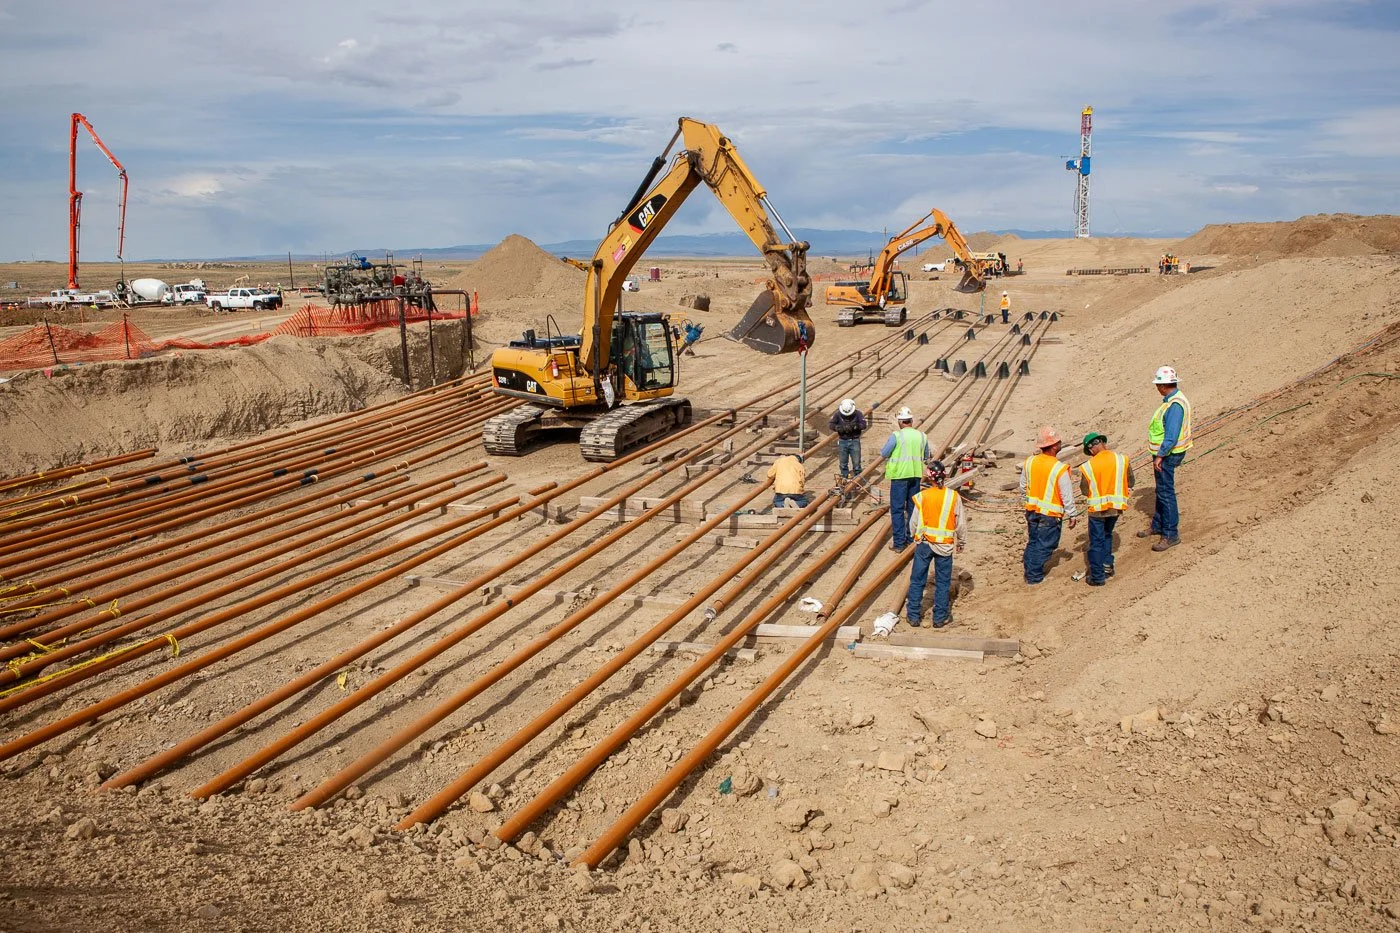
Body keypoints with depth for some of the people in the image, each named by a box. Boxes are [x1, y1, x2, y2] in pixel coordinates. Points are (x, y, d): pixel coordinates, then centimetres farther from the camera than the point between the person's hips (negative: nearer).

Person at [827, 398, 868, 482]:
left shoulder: (857, 413, -7)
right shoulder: (838, 414, -5)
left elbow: (864, 425, -15)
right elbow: (830, 424, -10)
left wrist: (855, 426, -32)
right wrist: (839, 427, -28)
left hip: (854, 441, -1)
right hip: (842, 441, 1)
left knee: (856, 462, -1)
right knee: (843, 463, 7)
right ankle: (844, 478, 18)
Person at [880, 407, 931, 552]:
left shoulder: (896, 435, -12)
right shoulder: (922, 436, 3)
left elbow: (884, 453, -8)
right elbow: (926, 457, 13)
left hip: (900, 475, -5)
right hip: (916, 475, 5)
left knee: (897, 509, 1)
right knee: (913, 507, 16)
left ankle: (898, 543, 0)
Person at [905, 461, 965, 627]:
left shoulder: (922, 497, -10)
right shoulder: (953, 496, -8)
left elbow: (914, 522, -2)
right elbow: (960, 523, -1)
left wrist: (915, 538, 17)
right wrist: (960, 541, 15)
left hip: (924, 543, 0)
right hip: (945, 545, 0)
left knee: (917, 580, 11)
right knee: (942, 582, 12)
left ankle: (913, 616, 16)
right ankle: (940, 617, 17)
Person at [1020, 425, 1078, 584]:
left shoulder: (1029, 462, -5)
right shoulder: (1060, 469, -22)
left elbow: (1023, 487, 7)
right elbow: (1067, 495, -15)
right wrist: (1072, 515, -2)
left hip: (1032, 511, 5)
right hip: (1050, 514, -5)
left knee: (1033, 541, 20)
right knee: (1044, 546, 8)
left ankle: (1029, 569, 27)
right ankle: (1034, 576, 14)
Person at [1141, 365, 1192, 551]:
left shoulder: (1175, 405, -24)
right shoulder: (1173, 400, 9)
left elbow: (1171, 436, -27)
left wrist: (1160, 456, -24)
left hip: (1167, 455, -11)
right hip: (1165, 453, 11)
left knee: (1166, 493, -6)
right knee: (1161, 491, 20)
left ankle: (1171, 535, -1)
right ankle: (1158, 526, 33)